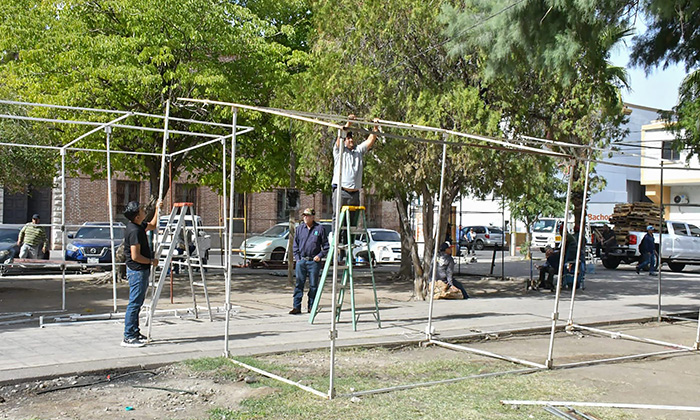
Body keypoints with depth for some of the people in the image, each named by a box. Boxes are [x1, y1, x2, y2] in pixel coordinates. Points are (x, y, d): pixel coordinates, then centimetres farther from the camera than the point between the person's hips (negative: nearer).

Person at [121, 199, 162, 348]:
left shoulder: (139, 226, 7)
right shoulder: (134, 231, -22)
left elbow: (153, 225, 30)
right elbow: (135, 256, -24)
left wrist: (157, 209, 19)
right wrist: (152, 261, -11)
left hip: (141, 270, 11)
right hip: (137, 270, -11)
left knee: (137, 303, 16)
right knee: (134, 303, -6)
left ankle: (135, 333, 25)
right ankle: (128, 338, -2)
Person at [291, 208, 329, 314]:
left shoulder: (319, 229, 1)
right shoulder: (300, 228, 9)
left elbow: (326, 246, 5)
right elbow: (295, 244, 14)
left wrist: (320, 255, -6)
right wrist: (297, 257, 4)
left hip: (314, 261, -2)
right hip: (301, 261, 2)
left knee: (313, 285, 4)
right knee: (299, 284, 0)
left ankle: (311, 307, 13)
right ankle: (297, 307, 4)